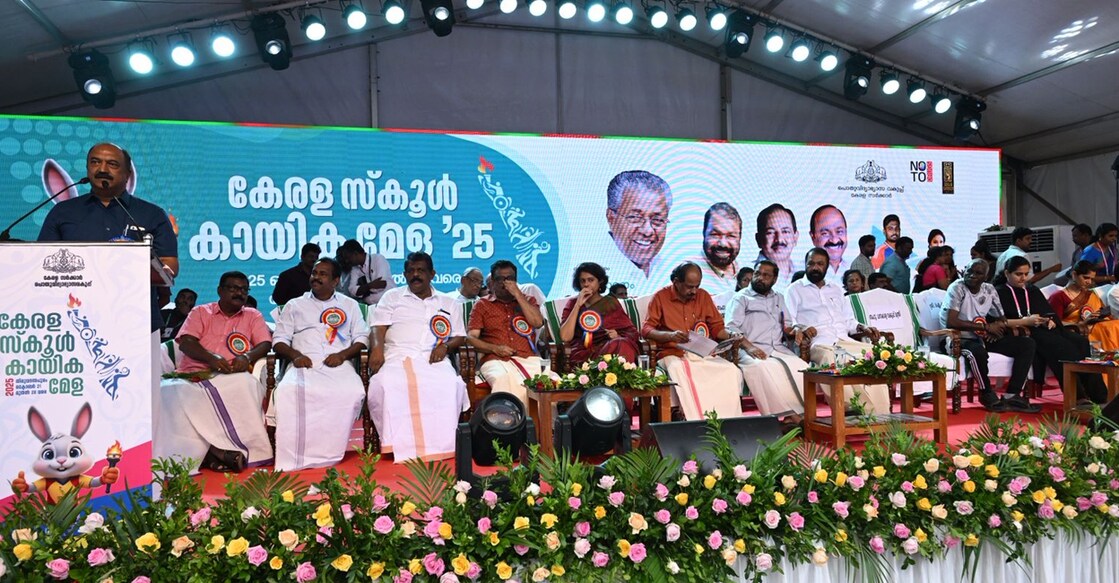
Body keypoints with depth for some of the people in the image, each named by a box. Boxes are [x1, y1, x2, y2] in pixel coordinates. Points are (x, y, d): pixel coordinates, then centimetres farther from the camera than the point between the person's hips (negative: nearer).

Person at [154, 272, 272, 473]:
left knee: (248, 385, -37)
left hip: (232, 377, -1)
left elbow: (265, 343, 8)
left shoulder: (253, 316, 21)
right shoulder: (200, 312, 21)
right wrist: (211, 358, -14)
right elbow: (186, 342, 5)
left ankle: (218, 450, -33)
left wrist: (247, 357, -14)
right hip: (194, 375, 1)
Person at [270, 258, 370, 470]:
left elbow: (362, 339, 15)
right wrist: (295, 355, -5)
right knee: (288, 392, -36)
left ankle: (328, 452, -26)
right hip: (304, 363, 1)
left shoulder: (350, 305, 23)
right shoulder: (294, 305, 24)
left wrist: (342, 355, -5)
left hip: (338, 364, 0)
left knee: (353, 392, -36)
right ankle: (293, 458, -32)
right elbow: (279, 340, 17)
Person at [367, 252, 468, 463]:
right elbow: (378, 328, 9)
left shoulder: (448, 303, 24)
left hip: (433, 359, 1)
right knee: (385, 385, -35)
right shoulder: (392, 297, 21)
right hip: (397, 357, 0)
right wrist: (377, 347, -13)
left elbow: (459, 336, 21)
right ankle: (400, 445, -28)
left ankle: (439, 444, -26)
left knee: (451, 385, -34)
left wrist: (445, 346, -2)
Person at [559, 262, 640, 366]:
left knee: (622, 345, -33)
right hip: (583, 355, -3)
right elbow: (565, 337, -3)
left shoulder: (611, 302, 16)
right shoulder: (573, 303, 13)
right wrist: (578, 305, -3)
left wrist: (618, 337, -10)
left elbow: (632, 333, 12)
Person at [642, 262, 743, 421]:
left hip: (703, 353, 4)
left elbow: (717, 326, 20)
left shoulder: (703, 296, 15)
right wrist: (670, 335, -20)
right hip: (673, 353, -4)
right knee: (682, 372, -39)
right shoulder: (661, 297, 3)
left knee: (732, 371, -25)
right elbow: (646, 330, -2)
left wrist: (730, 338, -2)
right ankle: (697, 422, -31)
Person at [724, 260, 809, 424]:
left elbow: (787, 326, 26)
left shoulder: (778, 299, 29)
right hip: (751, 350, -5)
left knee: (800, 367, -27)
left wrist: (796, 331, 0)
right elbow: (731, 328, -3)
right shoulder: (741, 297, 11)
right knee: (762, 367, -38)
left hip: (778, 348, 5)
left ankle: (800, 412, -31)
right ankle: (788, 414, -38)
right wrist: (749, 346, -21)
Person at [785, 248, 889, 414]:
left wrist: (863, 328, 4)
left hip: (844, 340, 5)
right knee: (828, 357, -39)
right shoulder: (794, 290, 13)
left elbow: (849, 321, 26)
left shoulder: (836, 289, 29)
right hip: (819, 342, -5)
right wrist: (800, 328, -20)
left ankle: (880, 413, -23)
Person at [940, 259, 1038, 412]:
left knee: (1027, 344, -4)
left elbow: (1002, 318, 15)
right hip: (959, 339, -7)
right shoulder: (957, 288, -12)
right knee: (977, 351, -40)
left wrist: (996, 328, -11)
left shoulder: (989, 289, 8)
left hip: (983, 338, 7)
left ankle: (1012, 396, -9)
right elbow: (951, 322, -23)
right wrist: (986, 327, -19)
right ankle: (987, 394, -12)